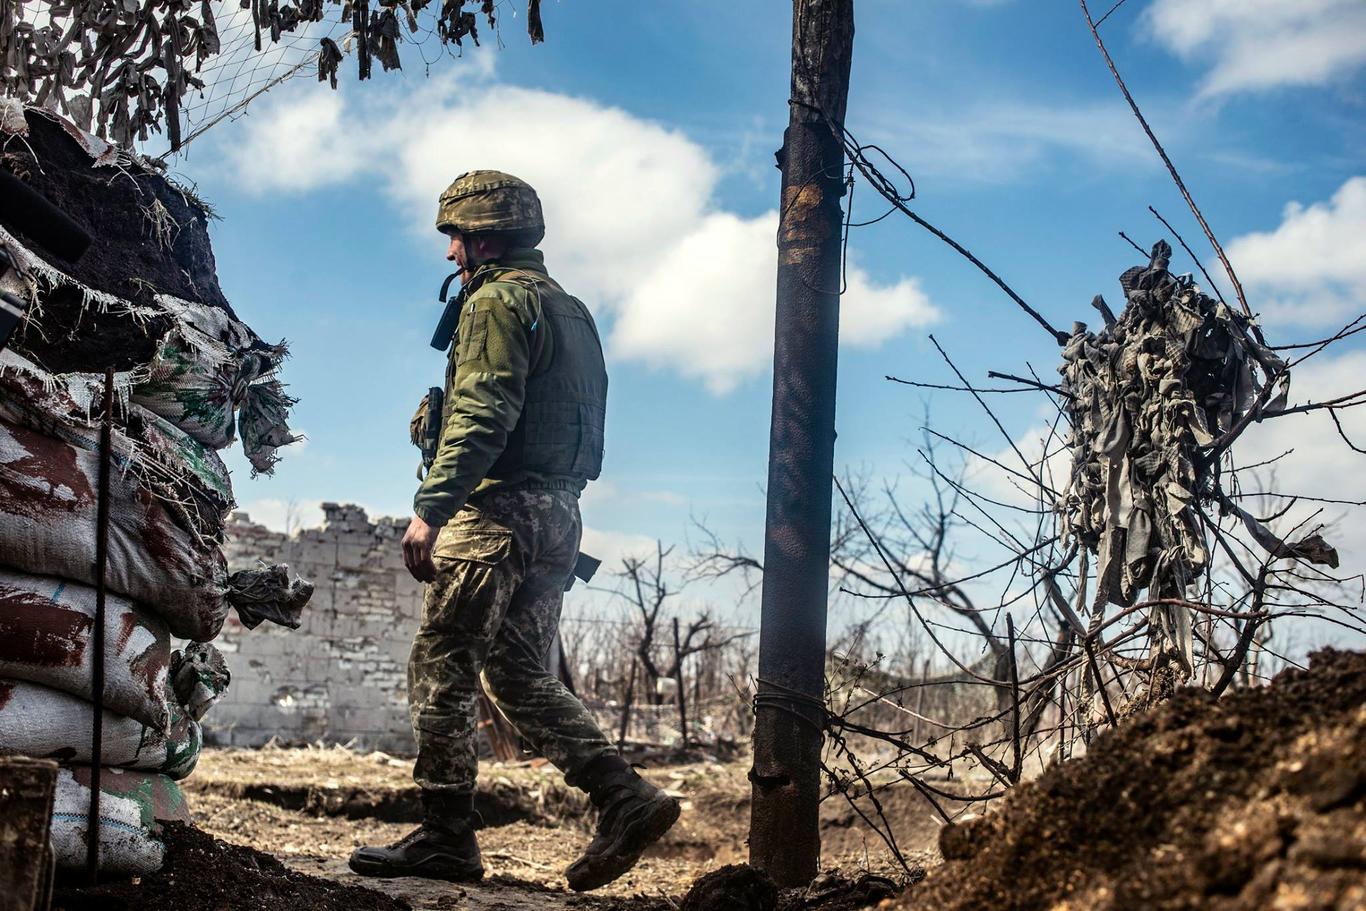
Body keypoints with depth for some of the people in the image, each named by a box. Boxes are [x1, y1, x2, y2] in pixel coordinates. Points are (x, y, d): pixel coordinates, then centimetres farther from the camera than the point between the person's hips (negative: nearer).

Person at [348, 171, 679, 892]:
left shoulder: (498, 301, -6)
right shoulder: (570, 311, 23)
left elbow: (481, 416, -20)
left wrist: (430, 508, -25)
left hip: (498, 509, -9)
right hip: (558, 517, 9)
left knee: (440, 672, -2)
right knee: (517, 673, 11)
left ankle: (445, 839, 0)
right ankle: (625, 797, 0)